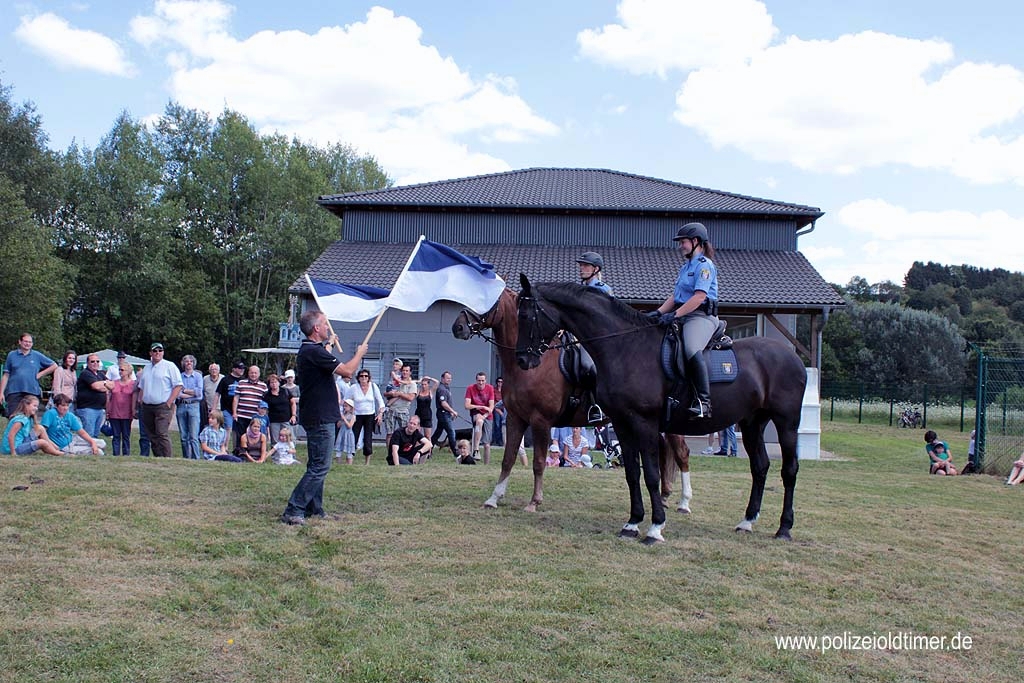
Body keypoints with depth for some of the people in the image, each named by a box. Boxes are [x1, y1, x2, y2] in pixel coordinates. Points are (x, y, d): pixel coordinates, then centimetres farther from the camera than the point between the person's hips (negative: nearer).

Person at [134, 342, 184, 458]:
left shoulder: (169, 366, -1)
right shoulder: (146, 368, 19)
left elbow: (178, 385, -7)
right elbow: (141, 387, 25)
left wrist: (169, 402, -12)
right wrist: (140, 401, 11)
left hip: (163, 406, -7)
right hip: (147, 407, 7)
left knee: (162, 434, -15)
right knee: (151, 435, 6)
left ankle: (166, 459, -15)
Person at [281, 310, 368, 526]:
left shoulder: (307, 350, 12)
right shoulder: (314, 352, -20)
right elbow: (347, 371, -20)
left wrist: (330, 344, 32)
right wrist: (360, 353, -3)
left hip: (316, 417, 11)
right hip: (320, 418, -11)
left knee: (317, 465, 17)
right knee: (320, 467, -9)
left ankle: (314, 509, 23)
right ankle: (293, 511, -10)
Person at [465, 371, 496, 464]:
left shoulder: (490, 388, -3)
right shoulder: (470, 388, -7)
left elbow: (491, 407, -7)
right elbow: (467, 406, -14)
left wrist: (484, 416, -22)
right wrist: (482, 407, -17)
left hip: (488, 417, 2)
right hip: (476, 414, -2)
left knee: (487, 444, -1)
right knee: (479, 421, -38)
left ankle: (486, 465, 8)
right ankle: (476, 450, -40)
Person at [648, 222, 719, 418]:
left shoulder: (704, 265, -5)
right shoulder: (686, 266, 24)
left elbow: (699, 296, -17)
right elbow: (675, 295, 21)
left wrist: (675, 315, -22)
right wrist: (658, 312, 5)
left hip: (701, 316, -10)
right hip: (683, 318, 10)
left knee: (691, 349, -35)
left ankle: (703, 402, -37)